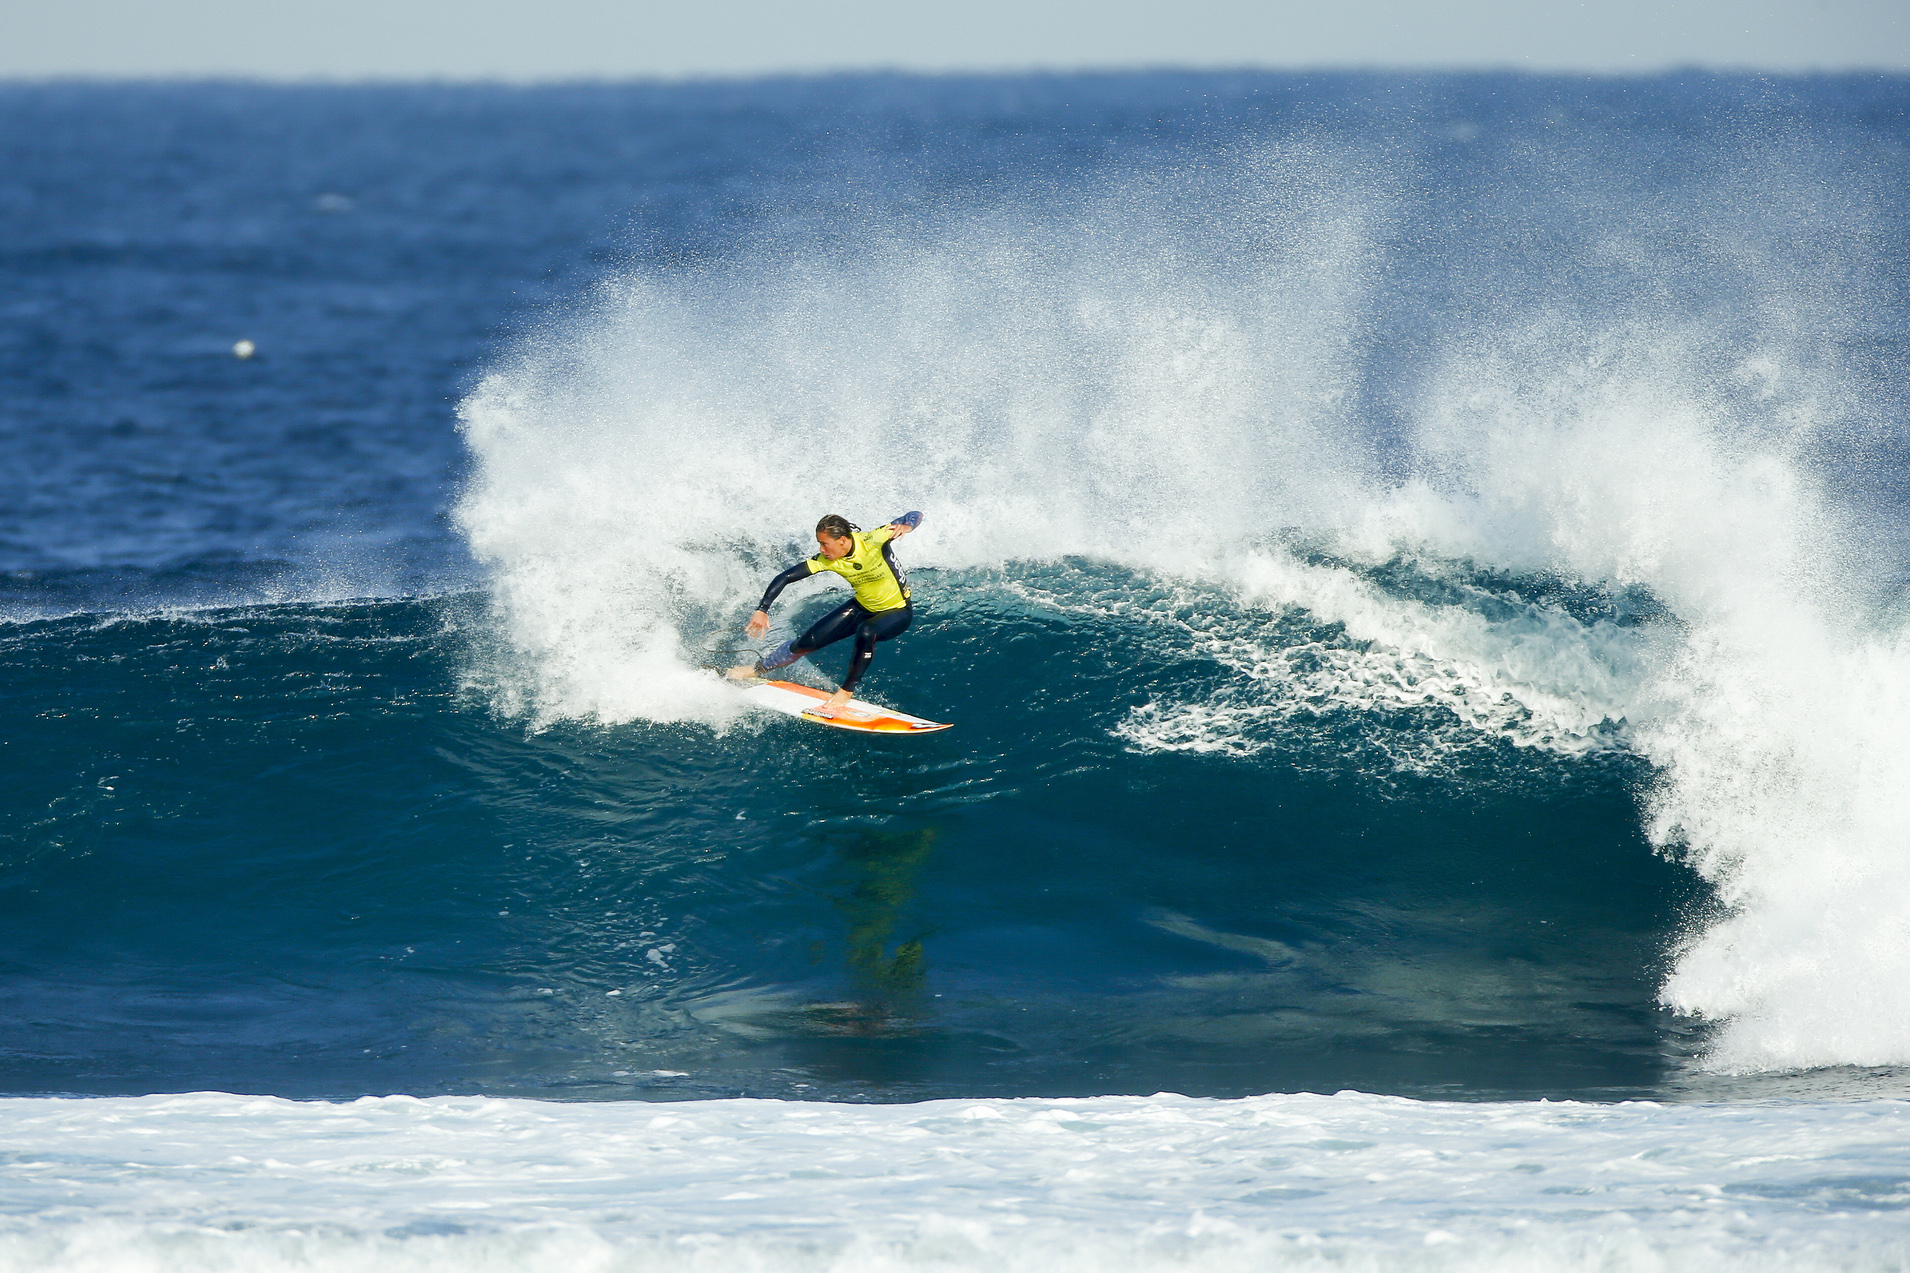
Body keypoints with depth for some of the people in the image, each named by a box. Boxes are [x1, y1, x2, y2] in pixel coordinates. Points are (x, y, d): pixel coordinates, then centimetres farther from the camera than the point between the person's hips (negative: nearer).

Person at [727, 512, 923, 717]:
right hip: (862, 607, 5)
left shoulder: (871, 541, -32)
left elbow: (914, 517, -31)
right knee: (809, 641, -1)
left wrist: (903, 526, -55)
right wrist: (762, 610, -24)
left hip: (898, 612, -5)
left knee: (866, 633, -36)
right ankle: (756, 669, 22)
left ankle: (846, 692, -15)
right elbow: (785, 578, -15)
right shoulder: (826, 560, -20)